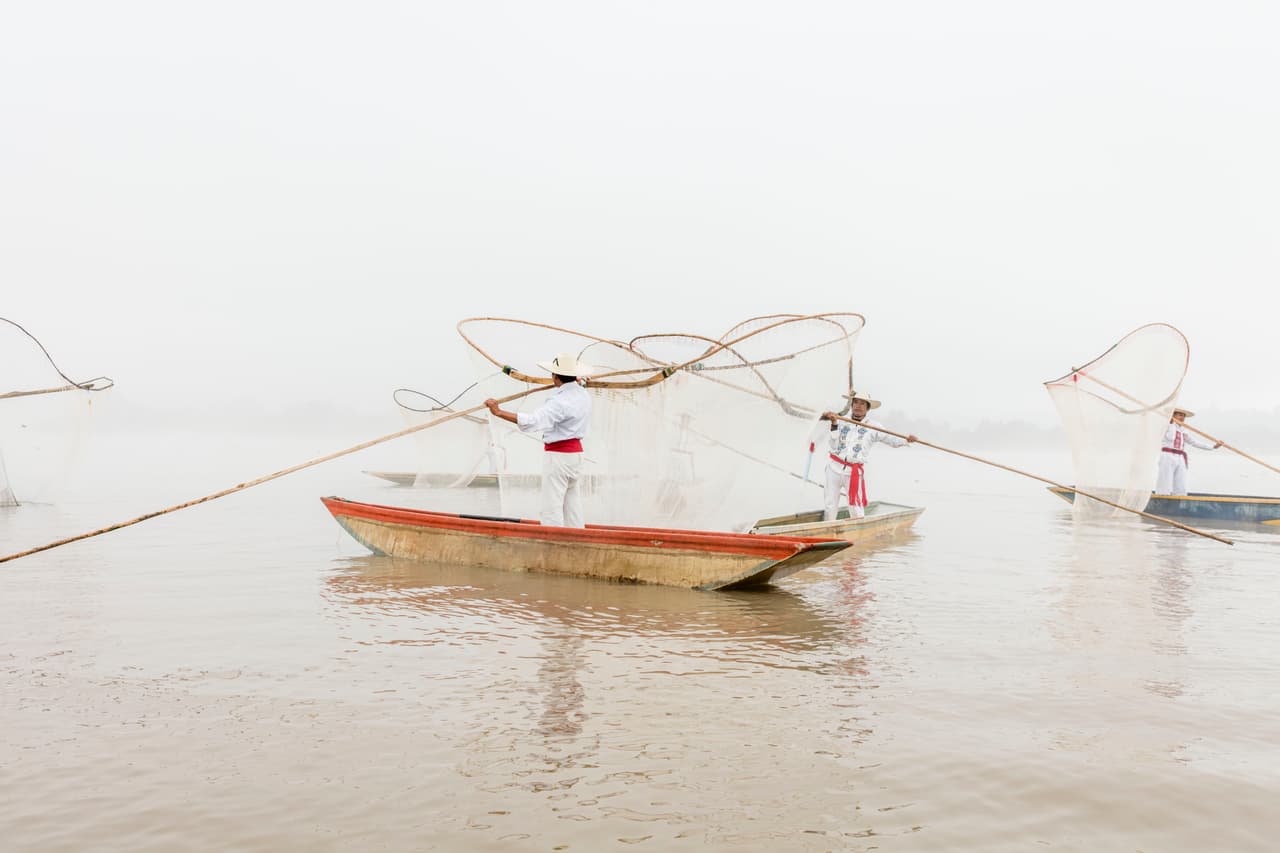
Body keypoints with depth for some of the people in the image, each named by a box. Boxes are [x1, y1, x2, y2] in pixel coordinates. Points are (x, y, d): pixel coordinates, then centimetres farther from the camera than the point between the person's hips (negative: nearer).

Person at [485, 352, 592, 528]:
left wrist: (498, 412, -34)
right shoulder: (583, 394, 5)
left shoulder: (560, 401, -22)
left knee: (552, 506, -5)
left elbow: (532, 420, -33)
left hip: (557, 455, -9)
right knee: (572, 503, 15)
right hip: (576, 451, 9)